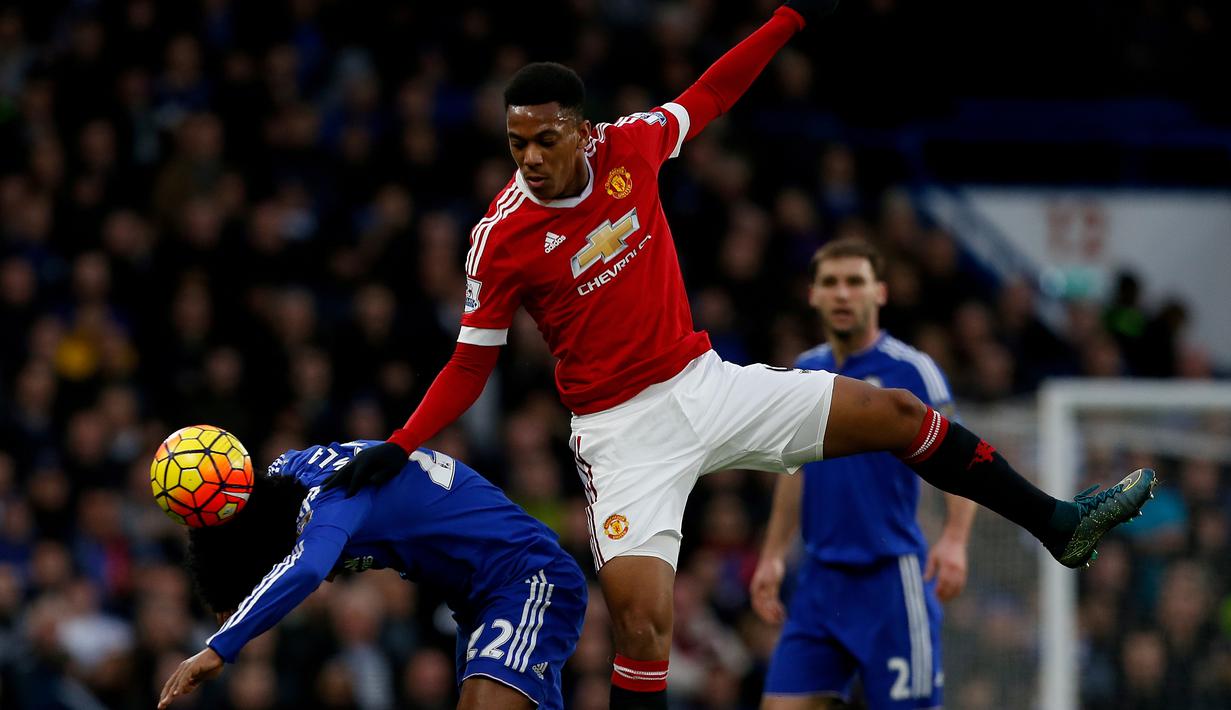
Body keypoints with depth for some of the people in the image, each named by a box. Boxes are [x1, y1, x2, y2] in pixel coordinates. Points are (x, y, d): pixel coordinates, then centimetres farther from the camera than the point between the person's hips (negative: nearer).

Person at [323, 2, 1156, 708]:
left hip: (704, 383, 4)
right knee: (642, 622, -21)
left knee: (896, 414, 3)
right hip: (622, 430, -4)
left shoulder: (628, 147, -6)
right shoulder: (501, 239, -14)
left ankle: (1057, 524, 18)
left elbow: (710, 94, 12)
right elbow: (472, 364, -6)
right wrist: (399, 448, -17)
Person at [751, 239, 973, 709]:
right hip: (820, 578, 6)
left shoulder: (910, 369, -7)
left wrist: (954, 540, -28)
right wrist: (772, 555, 18)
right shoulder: (804, 371, 11)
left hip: (891, 577, -6)